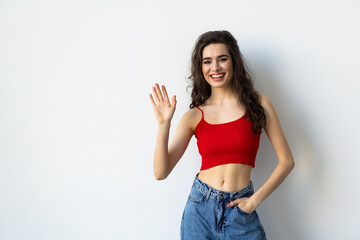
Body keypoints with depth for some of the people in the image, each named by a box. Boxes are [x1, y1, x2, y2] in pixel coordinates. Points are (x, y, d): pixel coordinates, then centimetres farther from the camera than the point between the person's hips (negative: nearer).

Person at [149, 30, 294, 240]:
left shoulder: (258, 104, -1)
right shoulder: (195, 116, 1)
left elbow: (286, 161, 0)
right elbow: (161, 172, -5)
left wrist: (255, 200, -6)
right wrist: (164, 124, -14)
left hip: (240, 212, -1)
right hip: (200, 208, 1)